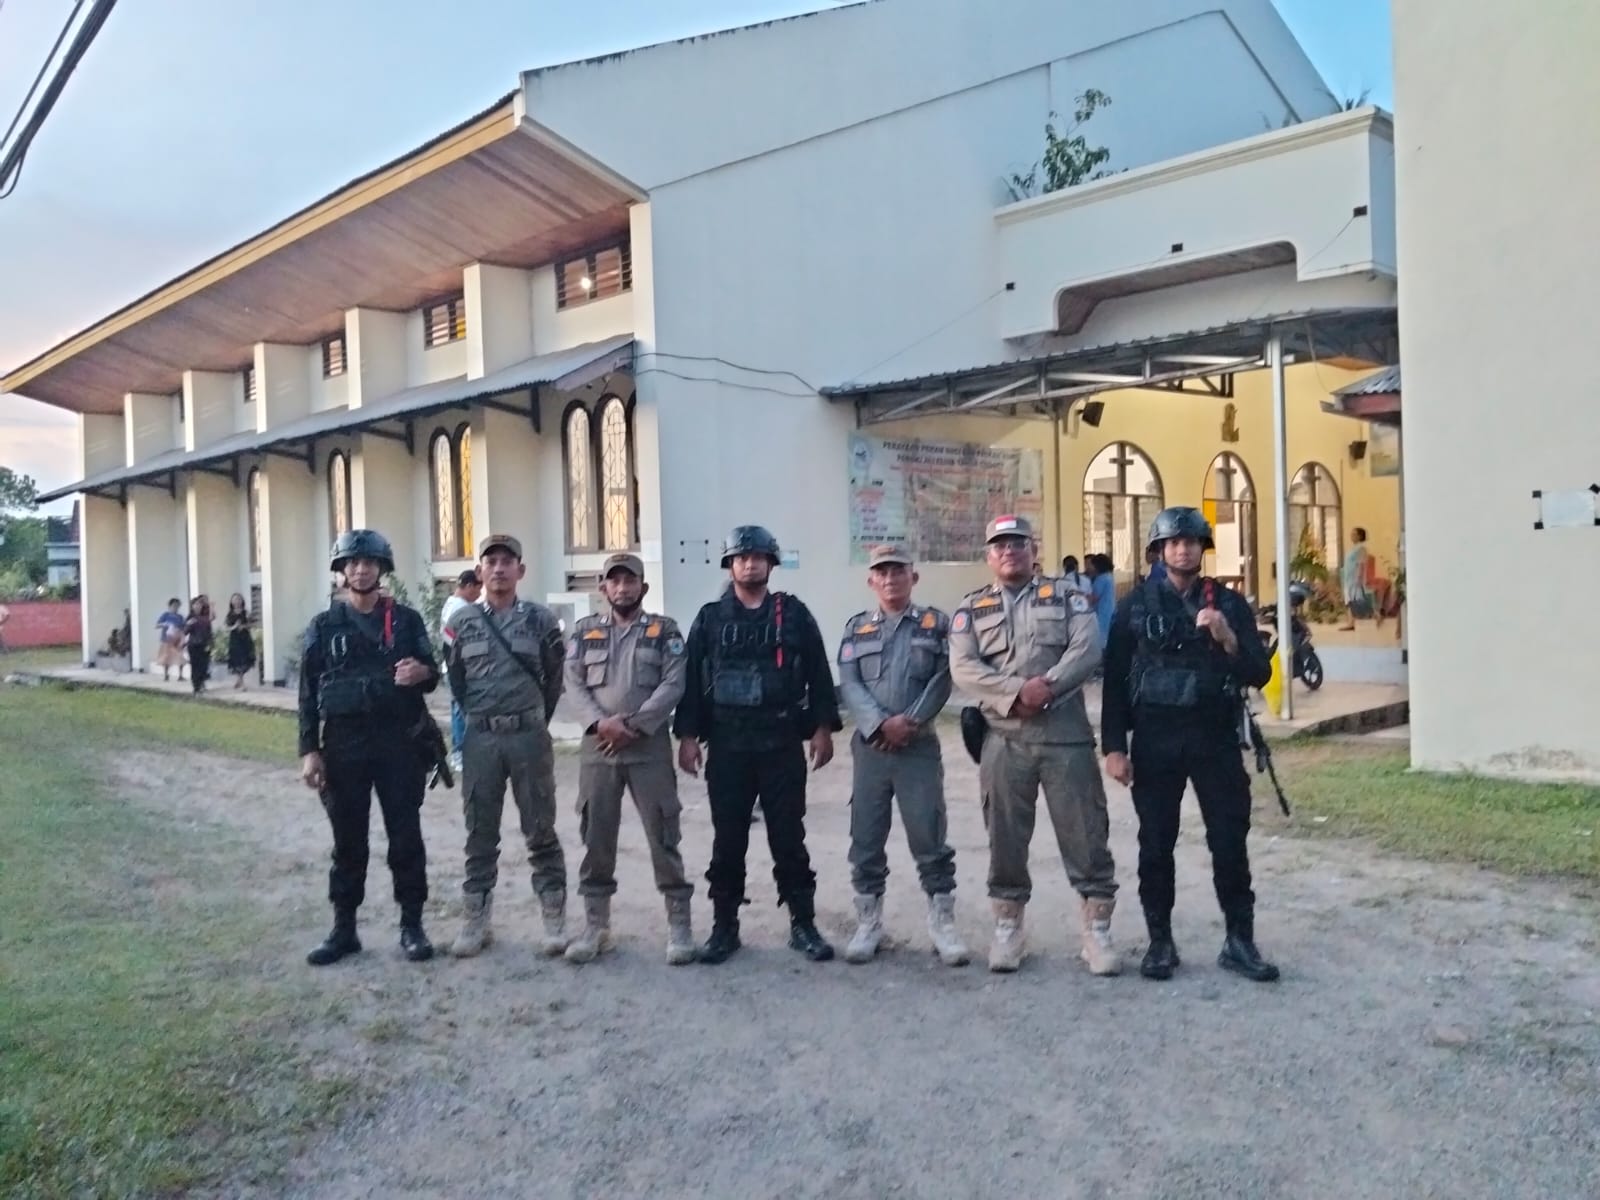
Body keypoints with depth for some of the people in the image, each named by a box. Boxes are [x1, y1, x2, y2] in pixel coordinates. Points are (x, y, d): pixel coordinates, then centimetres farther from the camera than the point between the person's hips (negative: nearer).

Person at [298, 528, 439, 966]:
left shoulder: (406, 620, 5)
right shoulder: (324, 626, 5)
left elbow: (432, 676, 7)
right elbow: (309, 692, 3)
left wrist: (421, 672, -18)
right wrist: (309, 750, -4)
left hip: (399, 740, 0)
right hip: (344, 742, 1)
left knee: (405, 836, 4)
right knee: (347, 840, 8)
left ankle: (412, 925, 13)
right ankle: (344, 929, 18)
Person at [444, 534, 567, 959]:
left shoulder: (540, 619, 0)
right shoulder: (460, 622, 4)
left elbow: (555, 678, 7)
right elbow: (456, 681, 12)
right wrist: (480, 717, 12)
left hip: (529, 735, -1)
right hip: (480, 738, 2)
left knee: (540, 830, 4)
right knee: (480, 833, 9)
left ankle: (555, 919, 12)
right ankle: (477, 920, 19)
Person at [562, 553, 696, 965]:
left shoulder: (664, 630, 5)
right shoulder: (585, 631, 12)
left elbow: (673, 686, -5)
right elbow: (573, 684, 3)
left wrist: (632, 724, -14)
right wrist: (600, 722, -14)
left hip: (650, 748, -2)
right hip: (597, 748, 3)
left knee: (663, 837, 0)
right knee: (596, 838, 8)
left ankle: (679, 926, 10)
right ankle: (595, 926, 20)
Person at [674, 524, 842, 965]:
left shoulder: (794, 614, 4)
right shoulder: (710, 618, 6)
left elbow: (818, 674, 3)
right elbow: (691, 678, 5)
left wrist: (823, 728, -2)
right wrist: (687, 735, 0)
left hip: (782, 744, -1)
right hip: (726, 746, 1)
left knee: (788, 837, 4)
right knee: (728, 839, 7)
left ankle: (803, 924, 15)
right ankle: (724, 926, 18)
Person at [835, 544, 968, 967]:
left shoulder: (936, 623, 6)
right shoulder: (856, 627, 10)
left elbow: (942, 681, -4)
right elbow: (848, 685, -1)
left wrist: (909, 721, -14)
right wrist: (881, 724, -15)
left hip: (920, 745, -2)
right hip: (869, 745, 2)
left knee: (929, 836, -1)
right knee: (866, 839, 6)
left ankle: (942, 923, 11)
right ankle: (868, 923, 18)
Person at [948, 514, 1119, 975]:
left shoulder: (1065, 596, 10)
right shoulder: (971, 609, 10)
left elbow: (1087, 650, -4)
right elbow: (963, 669, -4)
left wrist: (1047, 686, -18)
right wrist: (1017, 692, -17)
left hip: (1066, 734, 0)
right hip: (1004, 740, 1)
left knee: (1085, 833, 2)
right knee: (1005, 837, 7)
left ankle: (1097, 929, 14)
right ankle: (1008, 928, 21)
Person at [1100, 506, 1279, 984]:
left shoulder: (1229, 603, 5)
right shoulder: (1135, 605, 2)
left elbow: (1259, 674, 0)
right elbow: (1115, 679, 1)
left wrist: (1228, 639, -18)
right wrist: (1114, 746, -4)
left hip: (1215, 737, 1)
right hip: (1155, 739, 0)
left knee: (1230, 841, 2)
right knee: (1156, 845, 5)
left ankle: (1240, 941, 15)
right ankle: (1160, 942, 17)